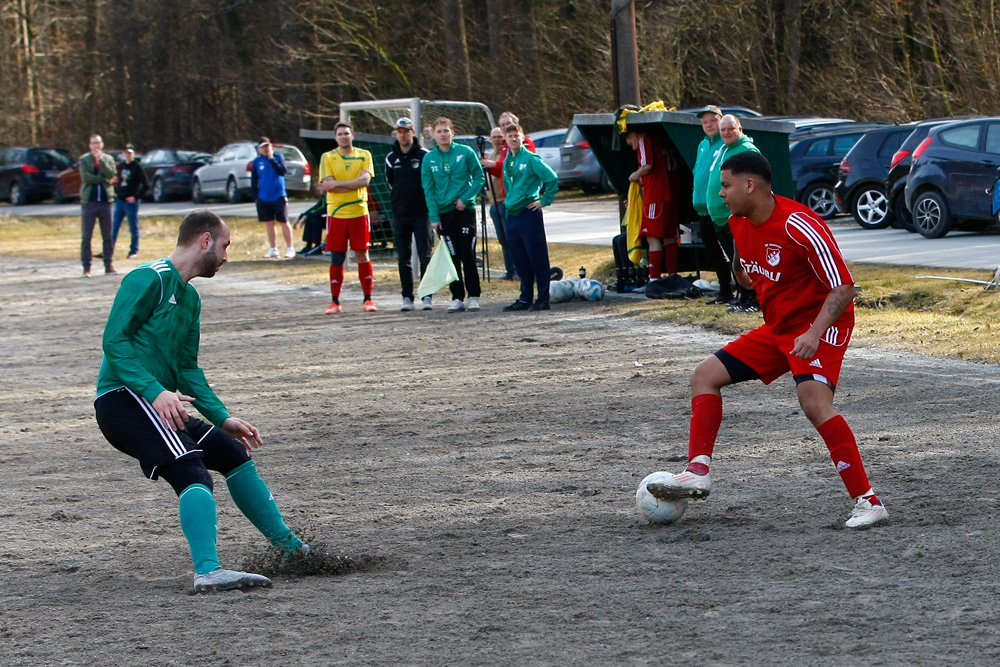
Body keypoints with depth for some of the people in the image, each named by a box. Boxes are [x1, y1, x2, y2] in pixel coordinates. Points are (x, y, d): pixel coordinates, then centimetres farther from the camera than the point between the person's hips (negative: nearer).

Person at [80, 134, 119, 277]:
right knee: (87, 236, -3)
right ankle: (86, 267, 1)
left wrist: (100, 160, -15)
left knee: (108, 236, 3)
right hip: (89, 202, -2)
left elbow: (112, 175, -8)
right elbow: (86, 177, -12)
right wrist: (105, 179, -10)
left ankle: (109, 265, 9)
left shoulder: (108, 159, 9)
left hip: (105, 201, 2)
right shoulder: (84, 160, 3)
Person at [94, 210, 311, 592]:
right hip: (124, 399, -10)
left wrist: (222, 418, 15)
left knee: (233, 452, 15)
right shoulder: (150, 279, -8)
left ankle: (289, 548, 27)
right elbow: (114, 340, -16)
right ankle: (208, 571, -42)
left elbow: (187, 369, 25)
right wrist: (155, 391, -26)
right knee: (192, 472, -26)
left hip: (158, 407, 10)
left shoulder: (190, 298, 22)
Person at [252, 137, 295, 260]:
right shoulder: (256, 162, 5)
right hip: (263, 198, 3)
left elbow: (283, 171, -16)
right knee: (269, 224, 9)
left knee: (284, 222, 1)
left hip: (279, 197, -3)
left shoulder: (278, 157, -1)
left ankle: (289, 248, 7)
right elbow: (253, 181, 9)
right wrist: (255, 196, 3)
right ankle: (273, 249, 16)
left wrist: (271, 159, -18)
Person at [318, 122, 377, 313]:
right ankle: (334, 301, 6)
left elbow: (365, 179, -11)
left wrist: (337, 184, -15)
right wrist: (354, 185, -12)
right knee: (336, 258, 1)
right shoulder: (327, 157, 4)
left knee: (362, 256, 1)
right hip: (336, 214, 0)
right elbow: (329, 185, -7)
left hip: (359, 213, 0)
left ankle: (368, 299, 6)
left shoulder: (364, 155, 5)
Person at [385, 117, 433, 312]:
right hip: (400, 214, 4)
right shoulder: (391, 158, 9)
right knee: (403, 259, 5)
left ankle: (427, 296, -4)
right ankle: (407, 297, 8)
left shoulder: (424, 155, -3)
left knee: (425, 257, -6)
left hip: (421, 213, -4)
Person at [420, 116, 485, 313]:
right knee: (452, 258, 3)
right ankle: (457, 298, 8)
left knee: (468, 256, -3)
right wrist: (434, 216, -6)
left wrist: (466, 198, -11)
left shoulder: (466, 152, -2)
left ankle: (473, 297, 5)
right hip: (443, 213, 2)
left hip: (465, 210, -2)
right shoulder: (429, 159, 2)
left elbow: (479, 178, 2)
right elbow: (428, 190, 2)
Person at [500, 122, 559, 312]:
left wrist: (545, 200, -10)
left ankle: (543, 299, -3)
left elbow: (552, 178, -11)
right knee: (519, 260, 10)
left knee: (538, 258, -5)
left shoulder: (531, 158, -8)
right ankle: (525, 298, 16)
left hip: (529, 212, -8)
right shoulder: (507, 161, 14)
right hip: (511, 214, 8)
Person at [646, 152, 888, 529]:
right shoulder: (739, 223, 2)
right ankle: (698, 473, 3)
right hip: (777, 329, 9)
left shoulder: (799, 226, -24)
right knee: (705, 376, 5)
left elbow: (843, 288, -25)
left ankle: (868, 502, -27)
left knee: (814, 400, -30)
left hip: (821, 325, -9)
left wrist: (815, 333, -35)